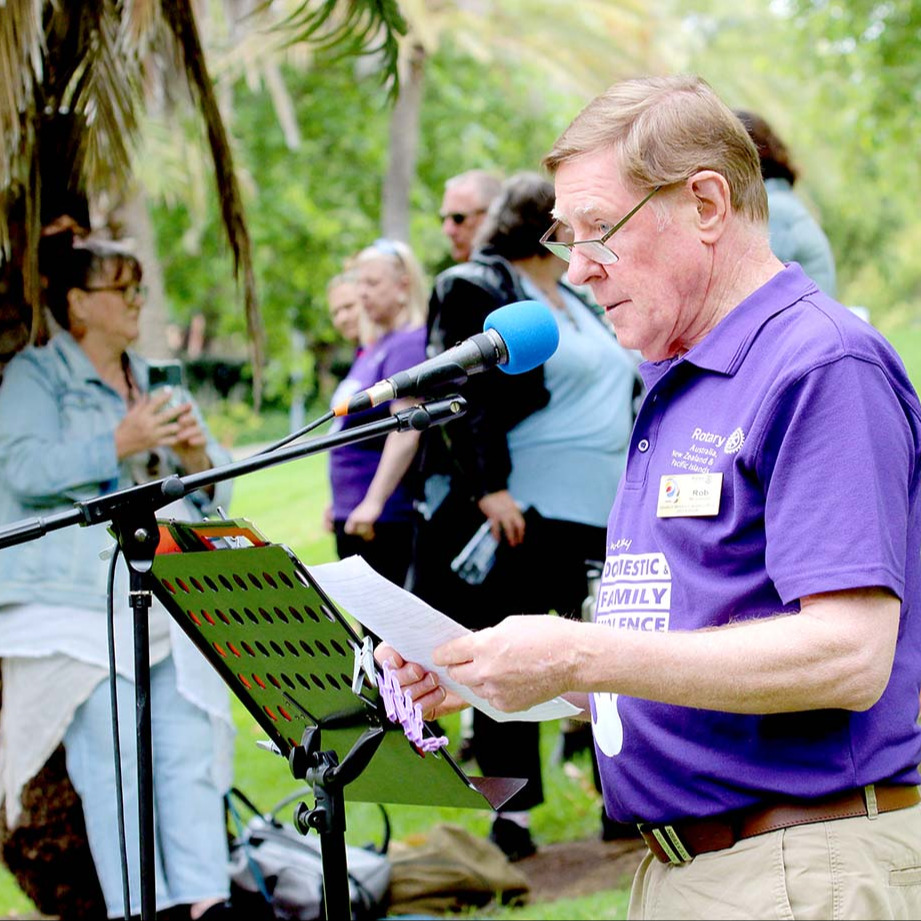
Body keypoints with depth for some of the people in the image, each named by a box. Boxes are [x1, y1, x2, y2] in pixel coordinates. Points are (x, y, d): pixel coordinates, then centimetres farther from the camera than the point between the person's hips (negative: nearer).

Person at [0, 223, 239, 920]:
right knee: (114, 760, -10)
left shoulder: (155, 384, 22)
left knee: (191, 748, -3)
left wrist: (197, 457, 0)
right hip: (83, 600, -5)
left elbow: (216, 490, 22)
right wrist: (120, 444, -17)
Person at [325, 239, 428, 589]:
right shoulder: (372, 348, 16)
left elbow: (405, 432, -23)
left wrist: (373, 503, -28)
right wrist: (339, 502, 25)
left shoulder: (410, 344, -13)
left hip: (386, 517, -10)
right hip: (353, 514, 10)